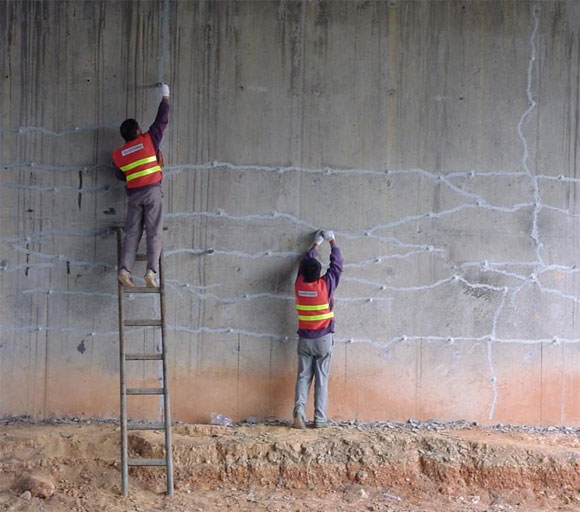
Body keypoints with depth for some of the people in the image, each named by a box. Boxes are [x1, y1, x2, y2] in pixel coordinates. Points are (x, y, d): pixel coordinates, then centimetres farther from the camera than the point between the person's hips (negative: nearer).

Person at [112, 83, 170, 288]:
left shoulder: (118, 155, 10)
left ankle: (124, 269, -11)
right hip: (153, 190, -3)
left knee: (131, 233, 3)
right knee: (154, 233, -6)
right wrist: (165, 97, 22)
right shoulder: (149, 140, 2)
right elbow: (162, 120, 10)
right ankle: (151, 271, -17)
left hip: (133, 194, 3)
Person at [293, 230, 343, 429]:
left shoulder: (299, 284, -3)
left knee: (303, 377, 3)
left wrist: (316, 244, 28)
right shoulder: (325, 285, -12)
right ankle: (319, 419, -1)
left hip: (304, 339, 2)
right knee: (322, 379, 1)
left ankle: (299, 412, -13)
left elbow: (304, 262, 15)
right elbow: (336, 265, 3)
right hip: (323, 339, -2)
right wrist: (332, 242, 16)